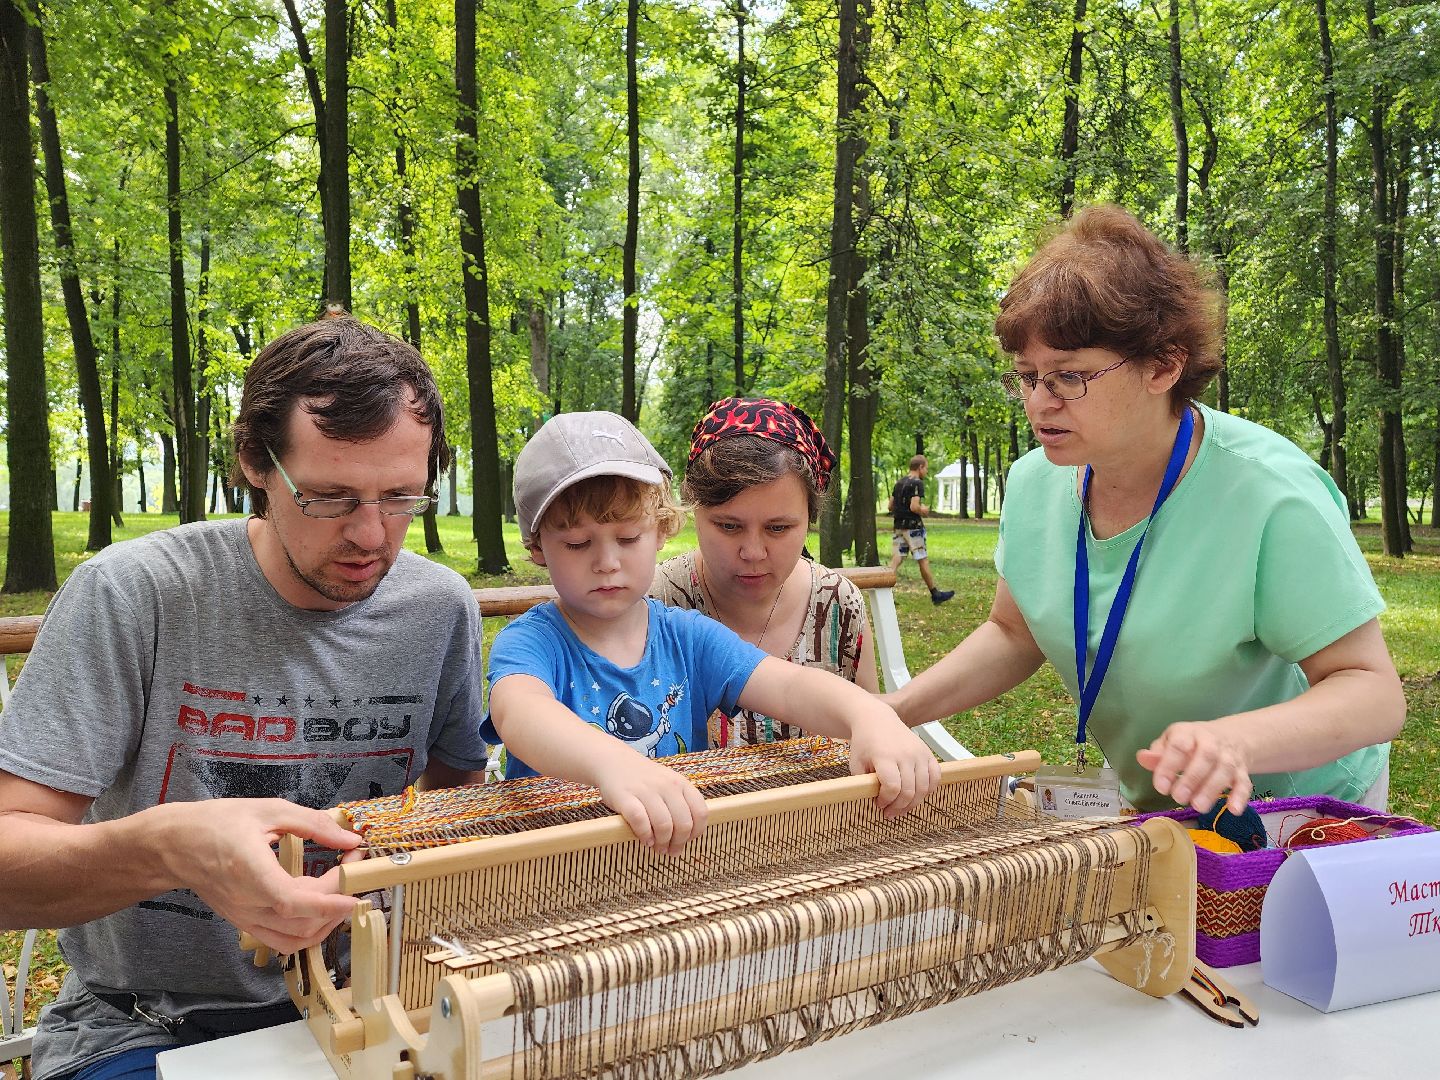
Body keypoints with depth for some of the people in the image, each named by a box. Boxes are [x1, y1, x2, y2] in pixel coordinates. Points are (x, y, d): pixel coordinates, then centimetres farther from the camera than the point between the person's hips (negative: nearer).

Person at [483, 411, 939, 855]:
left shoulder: (688, 637, 4)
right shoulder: (529, 641, -7)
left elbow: (790, 686, -9)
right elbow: (518, 711, -29)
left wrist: (871, 717, -30)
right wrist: (614, 763, -49)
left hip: (684, 852, 3)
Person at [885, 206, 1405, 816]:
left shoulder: (1269, 496, -28)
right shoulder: (1034, 481, -11)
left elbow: (1375, 693, -24)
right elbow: (1014, 634, 2)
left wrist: (1234, 741, -44)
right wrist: (893, 713, -12)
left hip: (1297, 811, -2)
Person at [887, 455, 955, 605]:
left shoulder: (899, 482, 13)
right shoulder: (917, 483, -13)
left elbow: (891, 506, 15)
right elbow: (914, 507, -23)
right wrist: (924, 511, -5)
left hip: (899, 526, 7)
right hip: (913, 527, -7)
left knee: (895, 560, 2)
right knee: (923, 561, 3)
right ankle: (935, 594, 16)